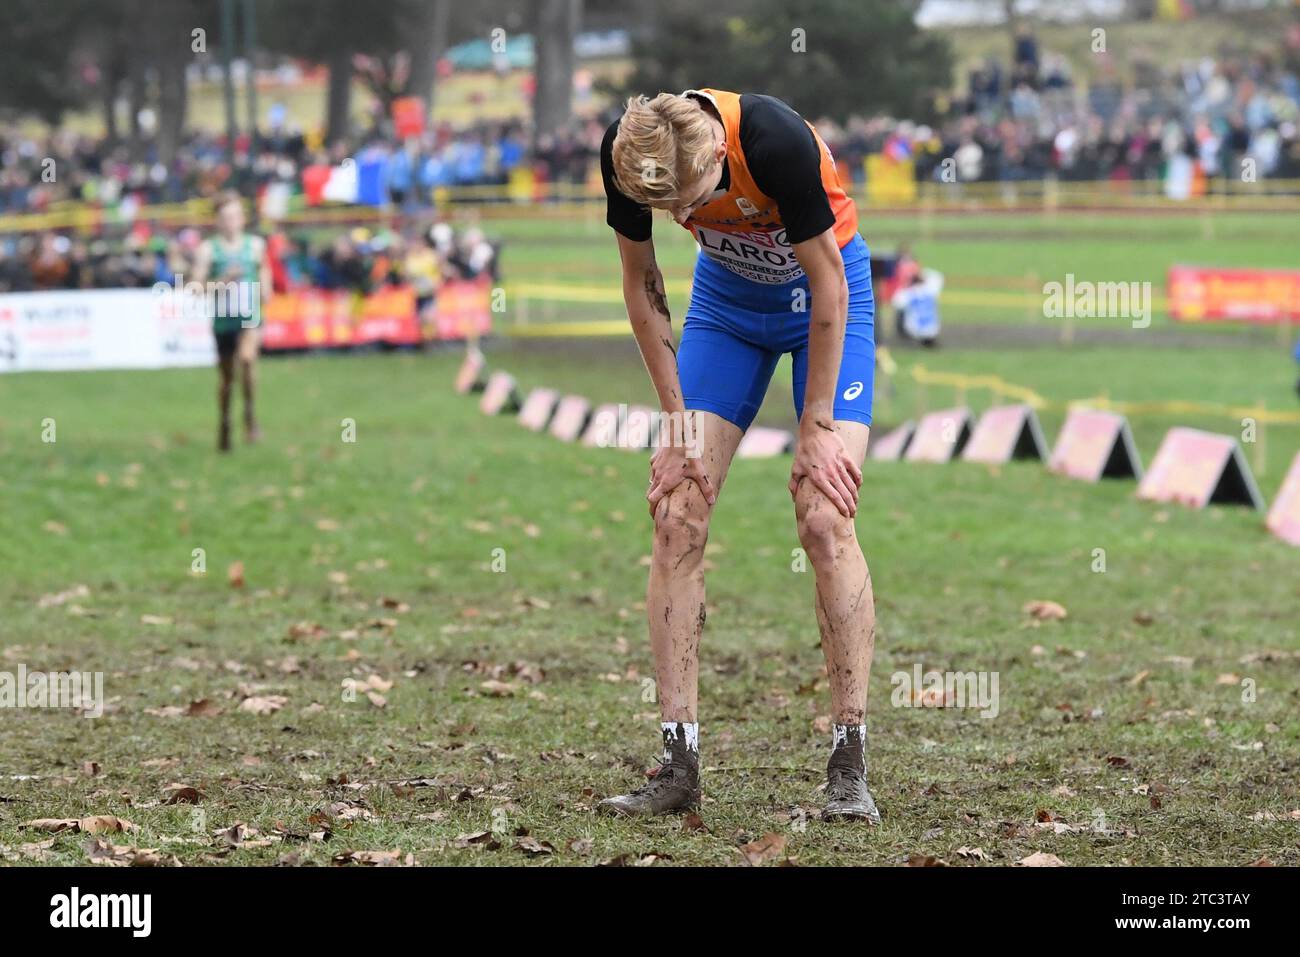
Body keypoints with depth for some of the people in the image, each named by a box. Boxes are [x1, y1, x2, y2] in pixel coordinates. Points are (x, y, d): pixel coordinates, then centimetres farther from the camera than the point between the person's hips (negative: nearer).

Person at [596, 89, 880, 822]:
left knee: (825, 519, -16)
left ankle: (851, 771, -13)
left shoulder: (776, 142, -36)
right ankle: (680, 762, -5)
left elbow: (827, 283, -24)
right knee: (678, 518, -7)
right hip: (727, 291, 4)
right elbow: (642, 286, -7)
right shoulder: (626, 155, -23)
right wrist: (678, 419, -9)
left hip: (823, 287, -4)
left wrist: (818, 427, -18)